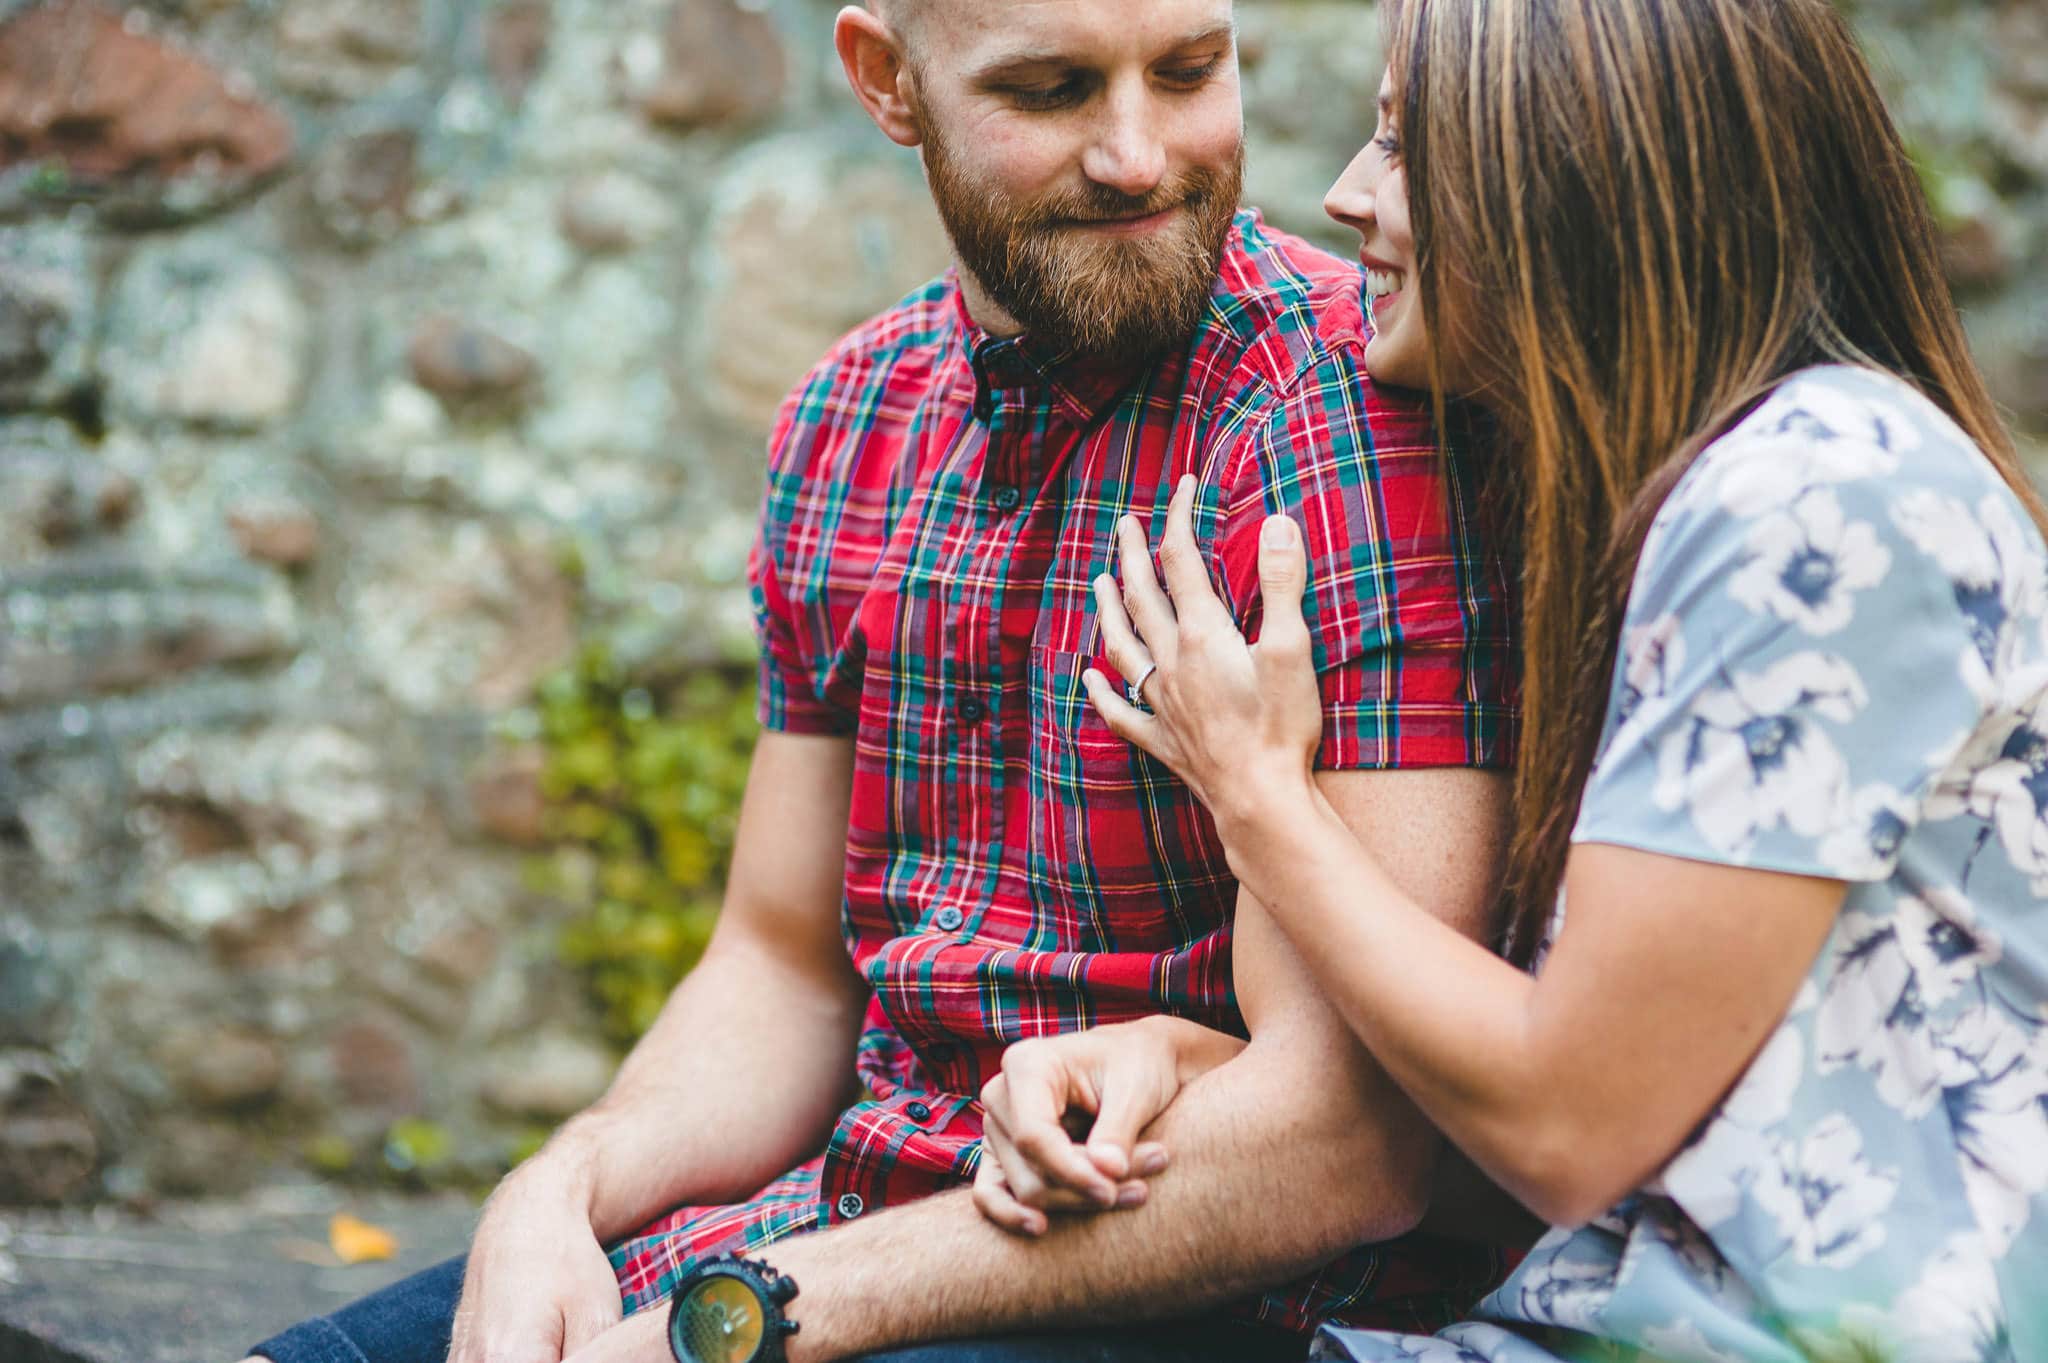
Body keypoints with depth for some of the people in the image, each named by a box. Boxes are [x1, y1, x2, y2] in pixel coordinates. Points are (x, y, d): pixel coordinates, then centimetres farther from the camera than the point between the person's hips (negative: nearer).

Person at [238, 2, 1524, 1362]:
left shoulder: (1346, 408, -17)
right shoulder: (850, 419, 6)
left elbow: (1351, 1146, -23)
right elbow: (786, 967, 13)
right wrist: (563, 1188, -9)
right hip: (852, 1217, 6)